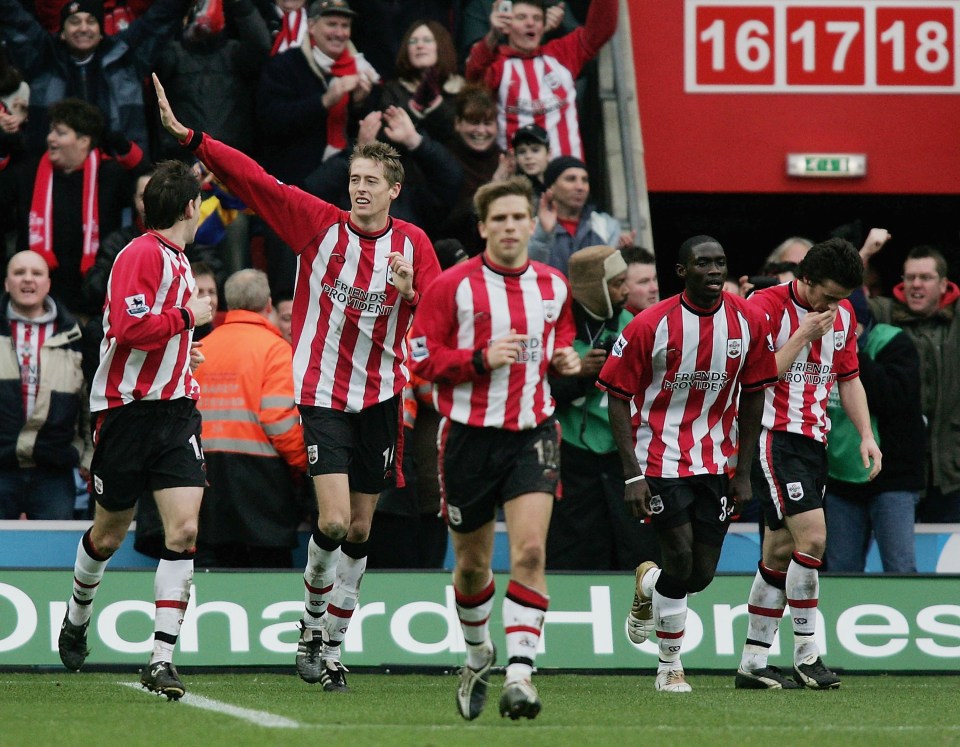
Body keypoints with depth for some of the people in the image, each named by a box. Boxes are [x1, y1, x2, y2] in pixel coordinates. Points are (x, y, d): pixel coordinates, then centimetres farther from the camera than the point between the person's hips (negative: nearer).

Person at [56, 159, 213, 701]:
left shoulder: (177, 259, 14)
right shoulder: (142, 255, -13)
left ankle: (162, 659, -13)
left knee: (184, 530, -11)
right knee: (109, 534, 10)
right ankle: (78, 617, 40)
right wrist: (186, 317, -17)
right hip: (128, 409, -6)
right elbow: (128, 326, -25)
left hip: (175, 408, 6)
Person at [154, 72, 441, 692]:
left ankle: (333, 644, 21)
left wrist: (410, 293, -24)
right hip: (323, 392, -2)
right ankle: (313, 619, 10)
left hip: (381, 396, 2)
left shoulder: (413, 243, 0)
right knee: (334, 520, -15)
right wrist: (188, 137, -16)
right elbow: (253, 179, -9)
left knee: (360, 530, 8)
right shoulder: (319, 223, -5)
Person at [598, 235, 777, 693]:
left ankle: (648, 585, 39)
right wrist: (632, 475, -15)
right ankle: (670, 668, 8)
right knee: (681, 559, -11)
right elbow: (618, 397, -8)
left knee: (702, 575, 3)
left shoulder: (748, 321, -3)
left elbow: (753, 396, 7)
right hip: (662, 459, -4)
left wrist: (743, 473, 5)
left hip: (718, 462, 4)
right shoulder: (650, 325, -13)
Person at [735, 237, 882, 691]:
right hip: (773, 435, -7)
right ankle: (806, 654, -10)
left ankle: (753, 664, 12)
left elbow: (849, 378, 19)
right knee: (812, 535, -18)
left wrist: (866, 434, 9)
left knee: (781, 551, 8)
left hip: (814, 440, 7)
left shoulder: (843, 314, 11)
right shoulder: (765, 306, -11)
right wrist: (803, 335, -19)